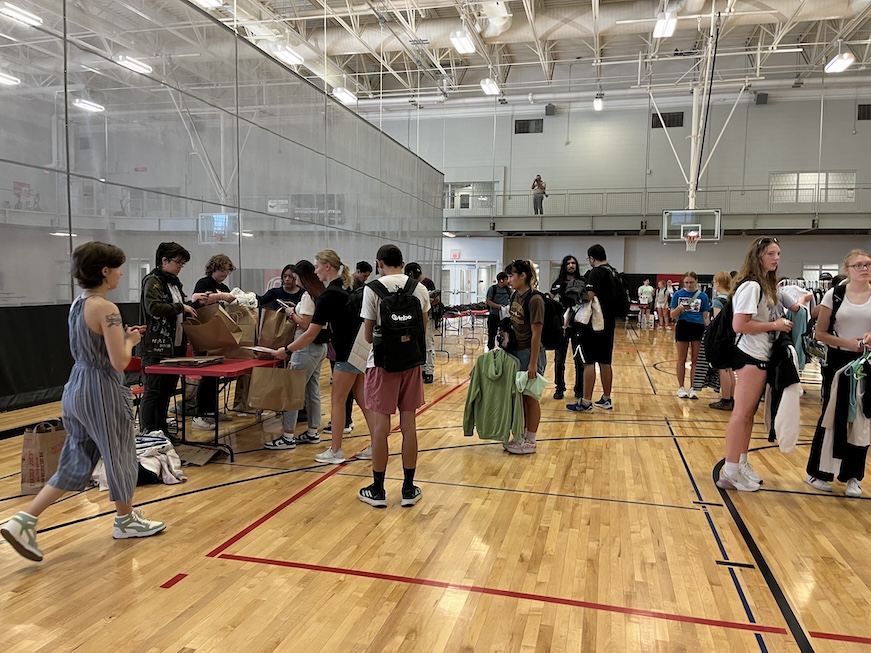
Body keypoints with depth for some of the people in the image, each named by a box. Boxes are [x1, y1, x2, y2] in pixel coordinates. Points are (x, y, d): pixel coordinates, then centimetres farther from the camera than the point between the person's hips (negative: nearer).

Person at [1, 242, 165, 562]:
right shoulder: (106, 309, -20)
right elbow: (119, 362, -21)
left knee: (75, 463, 15)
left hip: (77, 388, 9)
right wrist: (131, 340, -4)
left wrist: (121, 336, 12)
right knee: (119, 456, 11)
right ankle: (126, 520, 29)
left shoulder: (77, 304, 8)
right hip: (101, 391, -9)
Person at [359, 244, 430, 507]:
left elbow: (369, 336, -4)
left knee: (380, 425, 4)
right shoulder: (420, 289, 2)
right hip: (411, 361, 3)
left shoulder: (373, 288, -8)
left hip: (382, 362, -3)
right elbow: (422, 330, 9)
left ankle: (377, 490, 13)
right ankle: (409, 489, 16)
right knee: (408, 424, 8)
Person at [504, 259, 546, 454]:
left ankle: (530, 442, 16)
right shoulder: (515, 296, 6)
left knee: (530, 398, 4)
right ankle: (522, 436, 29)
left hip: (530, 354, -8)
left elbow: (536, 334, -20)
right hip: (516, 352, 8)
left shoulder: (534, 300, -19)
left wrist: (533, 363, -20)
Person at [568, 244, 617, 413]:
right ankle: (606, 399, 21)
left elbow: (589, 297, -22)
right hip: (608, 323, 8)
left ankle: (586, 402, -4)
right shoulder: (613, 272, 13)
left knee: (589, 362, -6)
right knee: (605, 362, 13)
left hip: (594, 323, -8)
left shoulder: (595, 273, -12)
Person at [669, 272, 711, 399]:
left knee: (695, 360, 4)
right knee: (681, 359, 7)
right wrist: (679, 308, -19)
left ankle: (692, 388, 12)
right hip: (682, 327, 0)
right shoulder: (678, 294, 2)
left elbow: (706, 317, 4)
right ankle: (681, 388, 16)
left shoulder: (702, 296, 3)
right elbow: (672, 315, 1)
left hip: (698, 328, 0)